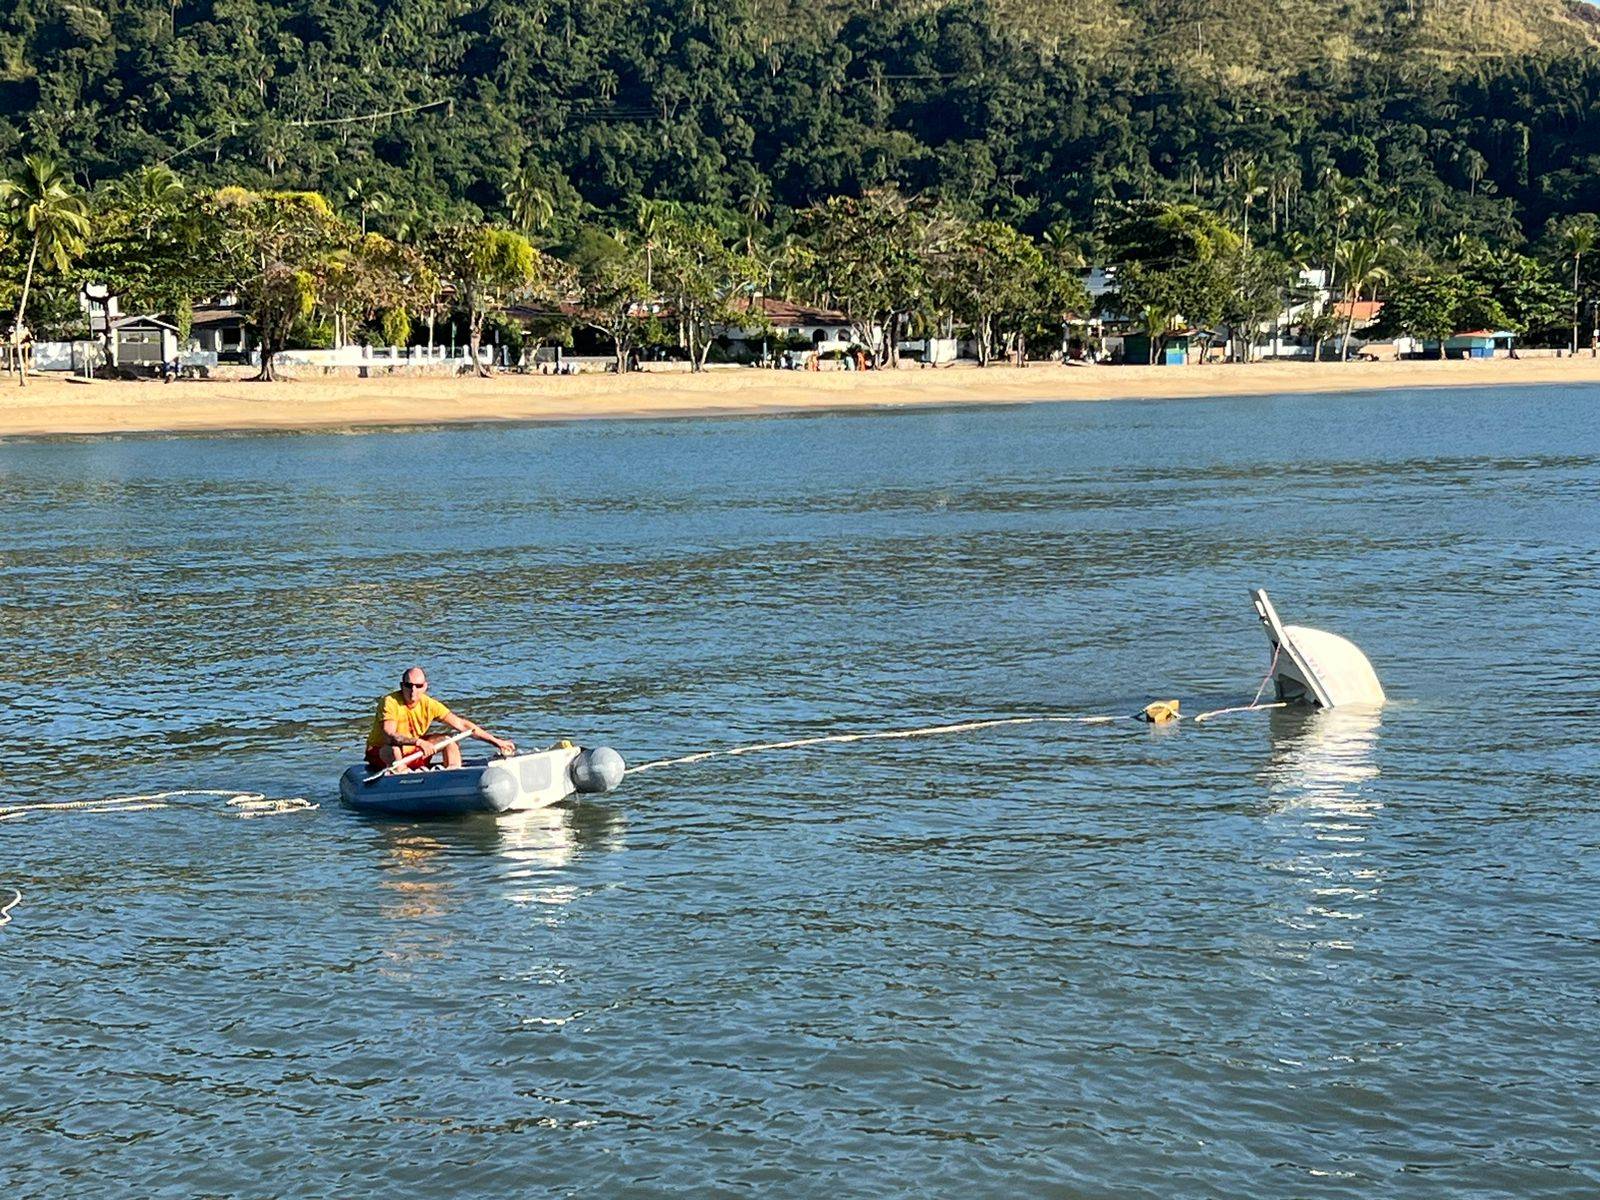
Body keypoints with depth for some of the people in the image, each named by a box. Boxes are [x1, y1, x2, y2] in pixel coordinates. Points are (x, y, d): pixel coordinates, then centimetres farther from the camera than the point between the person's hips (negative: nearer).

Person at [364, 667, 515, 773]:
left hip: (412, 754, 6)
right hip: (380, 755, -6)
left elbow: (461, 725, -5)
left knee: (450, 742, -6)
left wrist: (496, 741, -9)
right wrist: (418, 742, -48)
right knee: (393, 749, -38)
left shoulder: (429, 705, -6)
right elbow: (389, 736, -35)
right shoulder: (390, 703, -21)